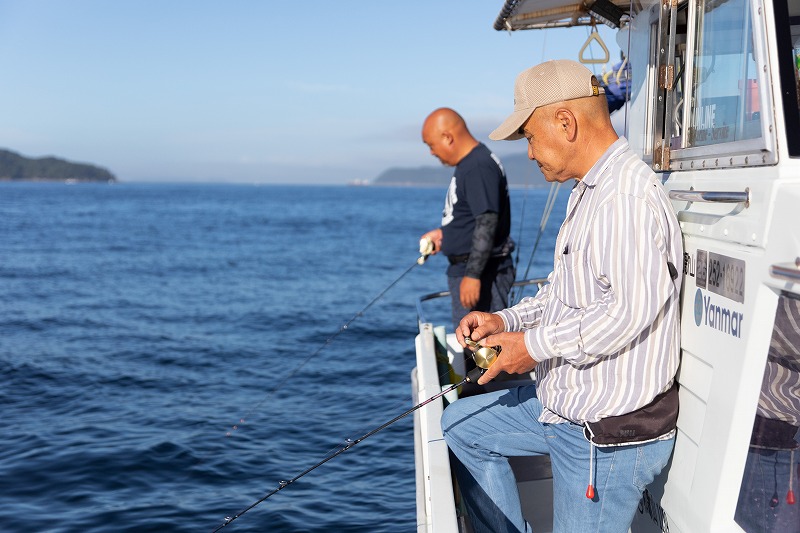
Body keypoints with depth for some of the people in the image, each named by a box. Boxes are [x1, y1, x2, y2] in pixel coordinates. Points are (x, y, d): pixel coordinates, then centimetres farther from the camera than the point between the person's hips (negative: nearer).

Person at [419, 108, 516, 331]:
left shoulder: (478, 167, -18)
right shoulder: (468, 164, 15)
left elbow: (487, 223, -25)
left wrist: (472, 275, -27)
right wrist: (443, 233, 20)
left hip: (481, 272, -11)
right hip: (464, 269, 11)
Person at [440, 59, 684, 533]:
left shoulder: (629, 195, -23)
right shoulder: (588, 191, 14)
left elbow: (633, 309, -31)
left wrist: (535, 344, -21)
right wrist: (507, 320, 6)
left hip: (610, 432, -11)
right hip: (564, 404, 11)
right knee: (461, 424, 20)